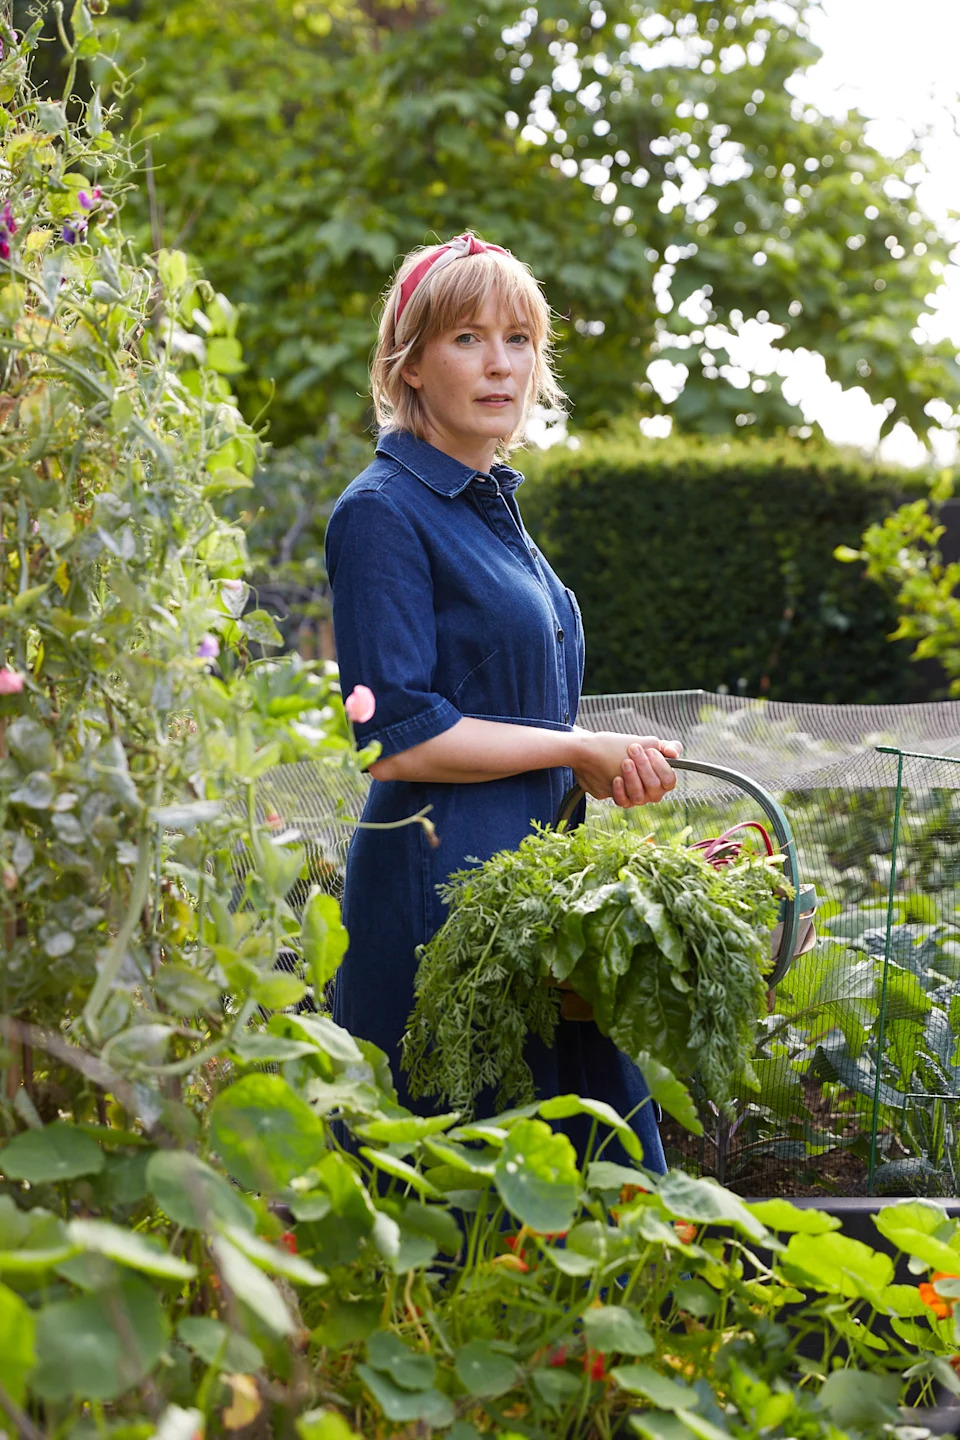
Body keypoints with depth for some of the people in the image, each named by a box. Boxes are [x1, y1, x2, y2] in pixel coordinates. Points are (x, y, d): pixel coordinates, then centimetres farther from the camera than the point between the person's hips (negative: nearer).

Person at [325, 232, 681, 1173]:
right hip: (442, 881, -9)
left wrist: (609, 764, 7)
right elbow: (399, 737, -18)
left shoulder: (489, 503, 15)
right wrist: (581, 751, -11)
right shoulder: (383, 511, -11)